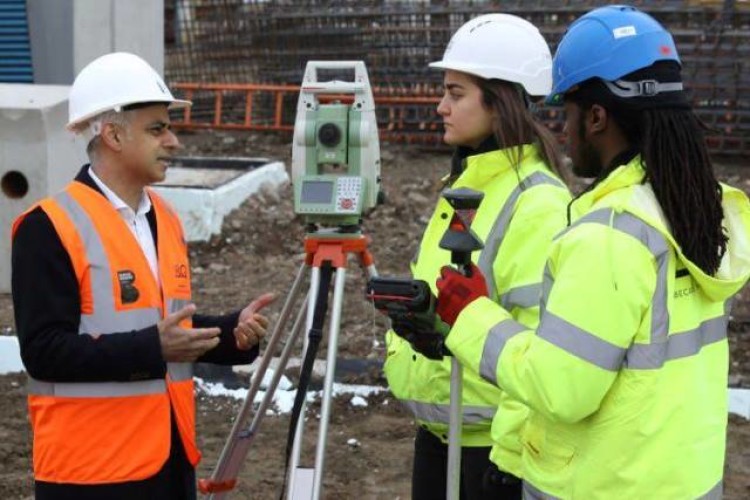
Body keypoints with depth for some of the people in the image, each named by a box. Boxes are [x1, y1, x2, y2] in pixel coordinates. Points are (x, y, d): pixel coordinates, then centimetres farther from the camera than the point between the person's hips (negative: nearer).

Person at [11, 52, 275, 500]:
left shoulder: (166, 220, 11)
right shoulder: (49, 229, -13)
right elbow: (44, 351, -18)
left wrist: (233, 332, 1)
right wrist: (153, 348, -27)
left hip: (171, 459, 8)